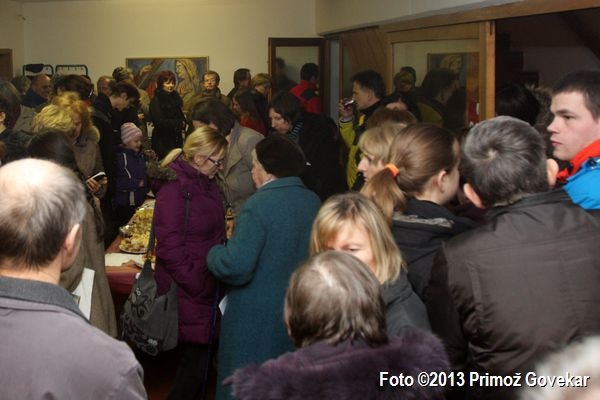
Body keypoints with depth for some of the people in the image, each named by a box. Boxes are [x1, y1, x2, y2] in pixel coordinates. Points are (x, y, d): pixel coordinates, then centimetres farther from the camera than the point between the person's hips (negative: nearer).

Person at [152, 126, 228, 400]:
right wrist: (197, 285, -19)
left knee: (201, 355, 13)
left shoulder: (207, 184, 12)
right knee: (195, 358, -1)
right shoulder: (174, 189, -16)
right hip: (187, 294, -8)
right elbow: (170, 246, -20)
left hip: (207, 288, 8)